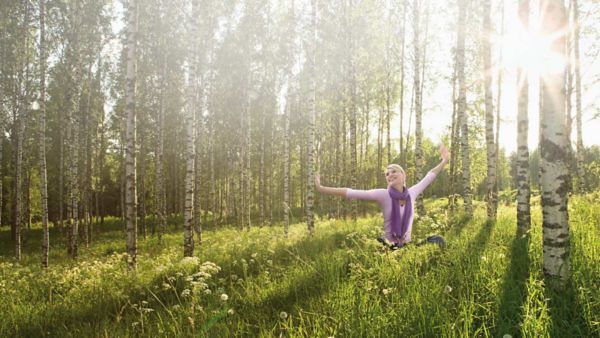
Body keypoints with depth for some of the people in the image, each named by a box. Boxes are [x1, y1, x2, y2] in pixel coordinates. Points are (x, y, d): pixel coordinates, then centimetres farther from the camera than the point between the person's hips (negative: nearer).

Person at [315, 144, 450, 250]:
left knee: (437, 240, -13)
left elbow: (429, 177, 17)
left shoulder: (411, 193, 1)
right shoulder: (383, 194, -11)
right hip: (387, 247, -3)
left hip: (407, 247, 3)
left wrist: (445, 161, 24)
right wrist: (321, 188, -19)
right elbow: (351, 193, -15)